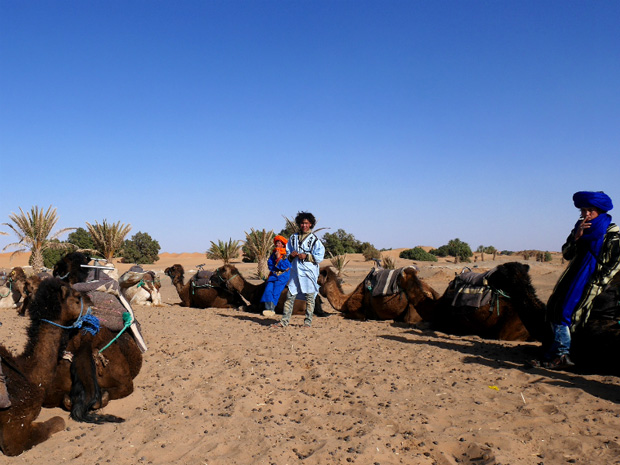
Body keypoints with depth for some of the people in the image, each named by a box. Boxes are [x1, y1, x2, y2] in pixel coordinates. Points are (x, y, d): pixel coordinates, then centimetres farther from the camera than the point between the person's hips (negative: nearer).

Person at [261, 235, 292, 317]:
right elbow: (269, 264, 10)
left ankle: (272, 309, -17)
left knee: (276, 291, -19)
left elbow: (286, 266, -11)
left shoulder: (287, 254, -2)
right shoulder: (273, 254, 15)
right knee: (268, 289, -18)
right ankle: (268, 308, -22)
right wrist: (277, 266, -4)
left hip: (283, 276, -5)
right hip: (273, 275, 5)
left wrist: (278, 258, -12)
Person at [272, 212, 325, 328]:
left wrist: (306, 256, -14)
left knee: (309, 298, 2)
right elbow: (288, 252, 21)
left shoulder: (314, 239, 0)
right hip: (295, 271, 3)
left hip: (309, 272, -3)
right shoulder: (293, 238, 13)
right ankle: (284, 321, 6)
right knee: (290, 296, 2)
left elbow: (319, 257, -4)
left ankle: (308, 322, 12)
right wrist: (291, 255, -2)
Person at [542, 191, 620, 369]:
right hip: (574, 275, 6)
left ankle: (561, 354, -8)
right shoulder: (580, 226, 8)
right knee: (554, 306, -1)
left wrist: (598, 282, -13)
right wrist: (576, 237, -14)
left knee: (566, 311, -16)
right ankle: (562, 353, 8)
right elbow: (566, 254, 3)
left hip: (592, 279, -6)